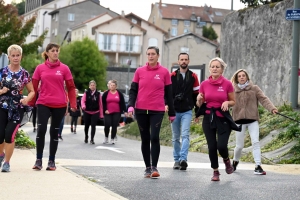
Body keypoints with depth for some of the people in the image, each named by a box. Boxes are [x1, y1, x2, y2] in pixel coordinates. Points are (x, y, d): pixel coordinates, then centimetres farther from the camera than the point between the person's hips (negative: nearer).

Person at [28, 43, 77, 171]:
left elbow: (71, 87, 4)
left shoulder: (64, 68, 3)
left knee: (54, 132, 7)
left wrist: (73, 104, -2)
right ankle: (38, 160, -2)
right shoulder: (40, 68, 5)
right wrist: (31, 103, 5)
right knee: (41, 130, -11)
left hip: (59, 105, 0)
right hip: (43, 104, 0)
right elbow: (34, 86, 8)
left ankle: (51, 161, 15)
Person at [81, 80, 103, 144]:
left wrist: (101, 114, 2)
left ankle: (92, 139, -6)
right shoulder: (86, 93, 0)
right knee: (86, 125, 12)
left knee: (93, 126, -9)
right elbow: (83, 100, -9)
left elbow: (100, 104, 4)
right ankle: (86, 137, 36)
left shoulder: (98, 94, 3)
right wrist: (83, 106, -32)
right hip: (87, 112, 1)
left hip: (95, 112, 0)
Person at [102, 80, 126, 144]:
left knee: (114, 126, -1)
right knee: (107, 125, -7)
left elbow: (122, 103, 6)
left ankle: (112, 139, 10)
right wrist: (105, 110, -6)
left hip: (117, 113, 1)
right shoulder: (106, 93, 5)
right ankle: (106, 137, 15)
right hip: (108, 113, 0)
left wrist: (125, 111, 0)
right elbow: (103, 103, 6)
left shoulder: (119, 94, 6)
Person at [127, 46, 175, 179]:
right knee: (145, 139, 7)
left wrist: (172, 113, 9)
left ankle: (154, 167, -6)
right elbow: (133, 90, 6)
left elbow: (168, 93, 7)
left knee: (154, 137, -14)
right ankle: (147, 167, 14)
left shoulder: (164, 72, 2)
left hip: (157, 111, -2)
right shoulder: (139, 71, 5)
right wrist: (131, 106, -10)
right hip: (141, 110, 2)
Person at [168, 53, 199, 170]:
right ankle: (177, 160, 14)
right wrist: (167, 104, -12)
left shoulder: (193, 77, 6)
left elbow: (196, 94, 9)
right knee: (175, 137, 7)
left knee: (185, 135, -16)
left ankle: (183, 158, -25)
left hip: (187, 111, -1)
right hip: (174, 111, 1)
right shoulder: (172, 76, 5)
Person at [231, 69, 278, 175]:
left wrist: (272, 108, -21)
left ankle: (258, 166, -12)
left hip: (253, 120, 0)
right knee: (239, 146, 6)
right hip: (239, 120, 1)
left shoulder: (254, 88, 3)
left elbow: (263, 99, -6)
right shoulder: (233, 90, 6)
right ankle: (235, 161, 34)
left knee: (255, 142, -13)